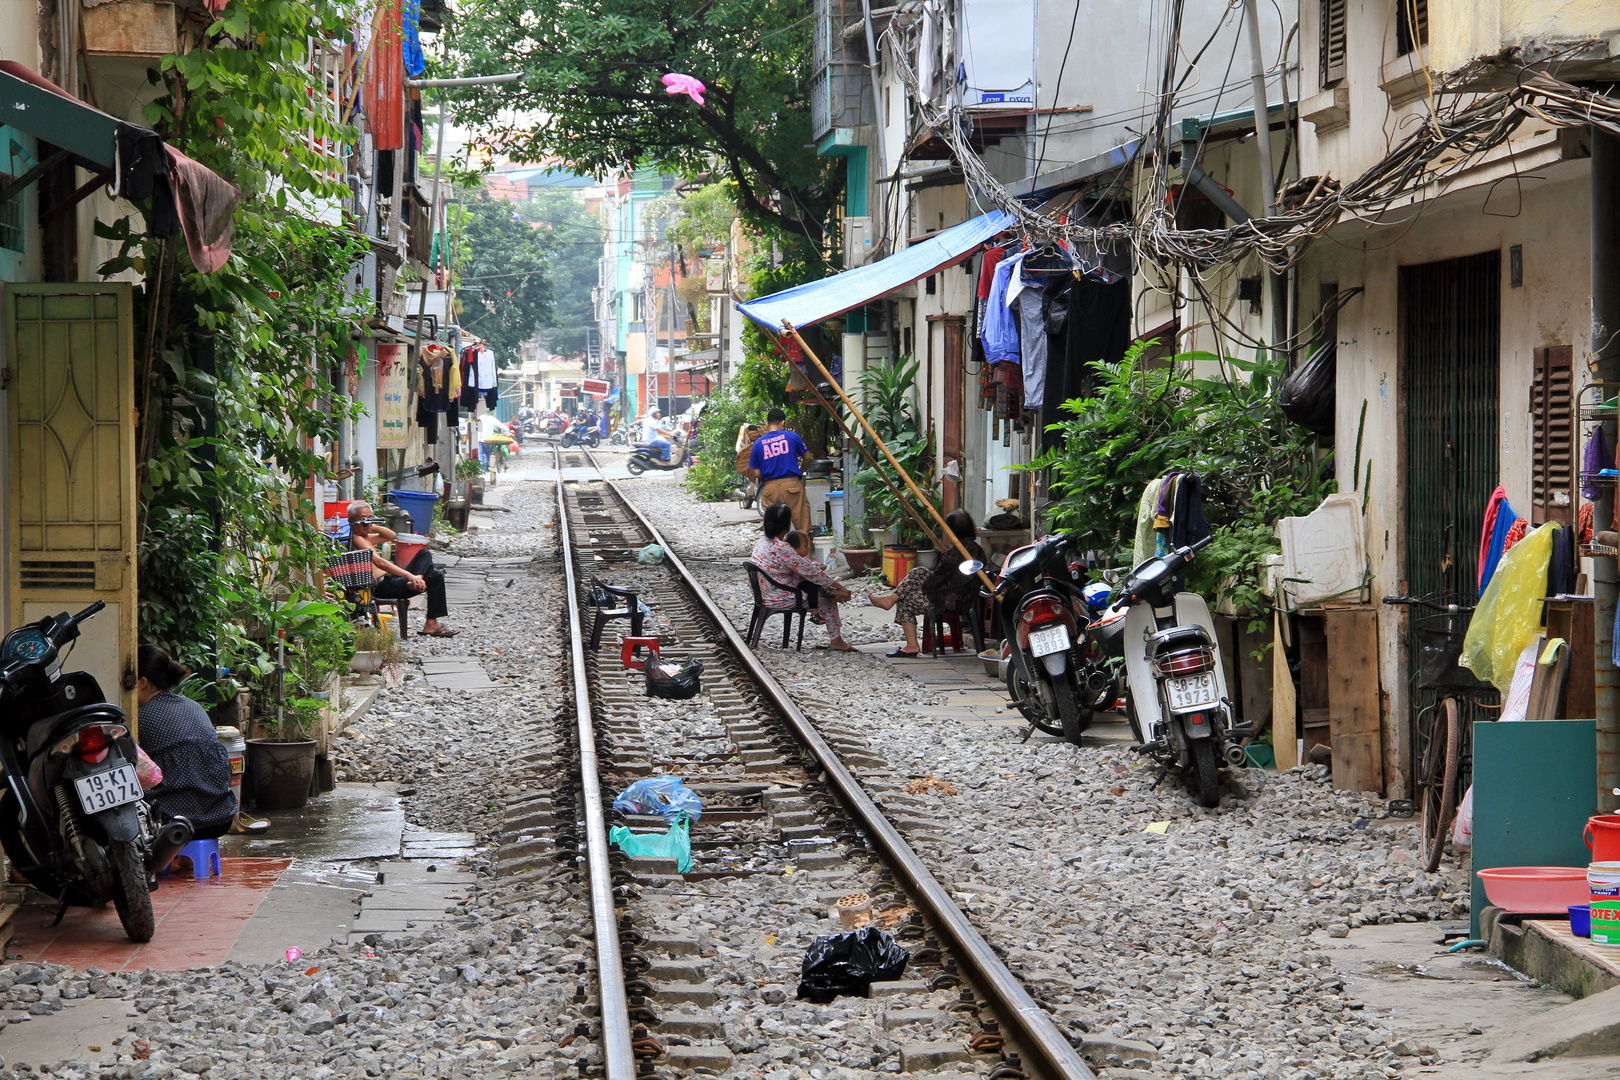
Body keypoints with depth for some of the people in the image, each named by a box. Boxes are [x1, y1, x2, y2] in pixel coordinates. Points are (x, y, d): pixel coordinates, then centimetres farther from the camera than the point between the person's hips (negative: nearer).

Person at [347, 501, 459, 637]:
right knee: (436, 577, -14)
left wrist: (373, 527, 9)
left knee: (425, 554, 13)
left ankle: (418, 579, -19)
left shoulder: (365, 537, 20)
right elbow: (379, 562, -25)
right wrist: (410, 576, -30)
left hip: (390, 579, 11)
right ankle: (431, 625, -16)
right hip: (384, 587, -11)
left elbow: (392, 535, 29)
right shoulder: (356, 539, -13)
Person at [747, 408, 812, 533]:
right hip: (792, 484, -2)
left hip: (770, 488, 2)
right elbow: (807, 457, 14)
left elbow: (753, 472, 4)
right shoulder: (793, 437, 2)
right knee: (802, 525, 2)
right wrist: (801, 471, 32)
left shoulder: (758, 443, 5)